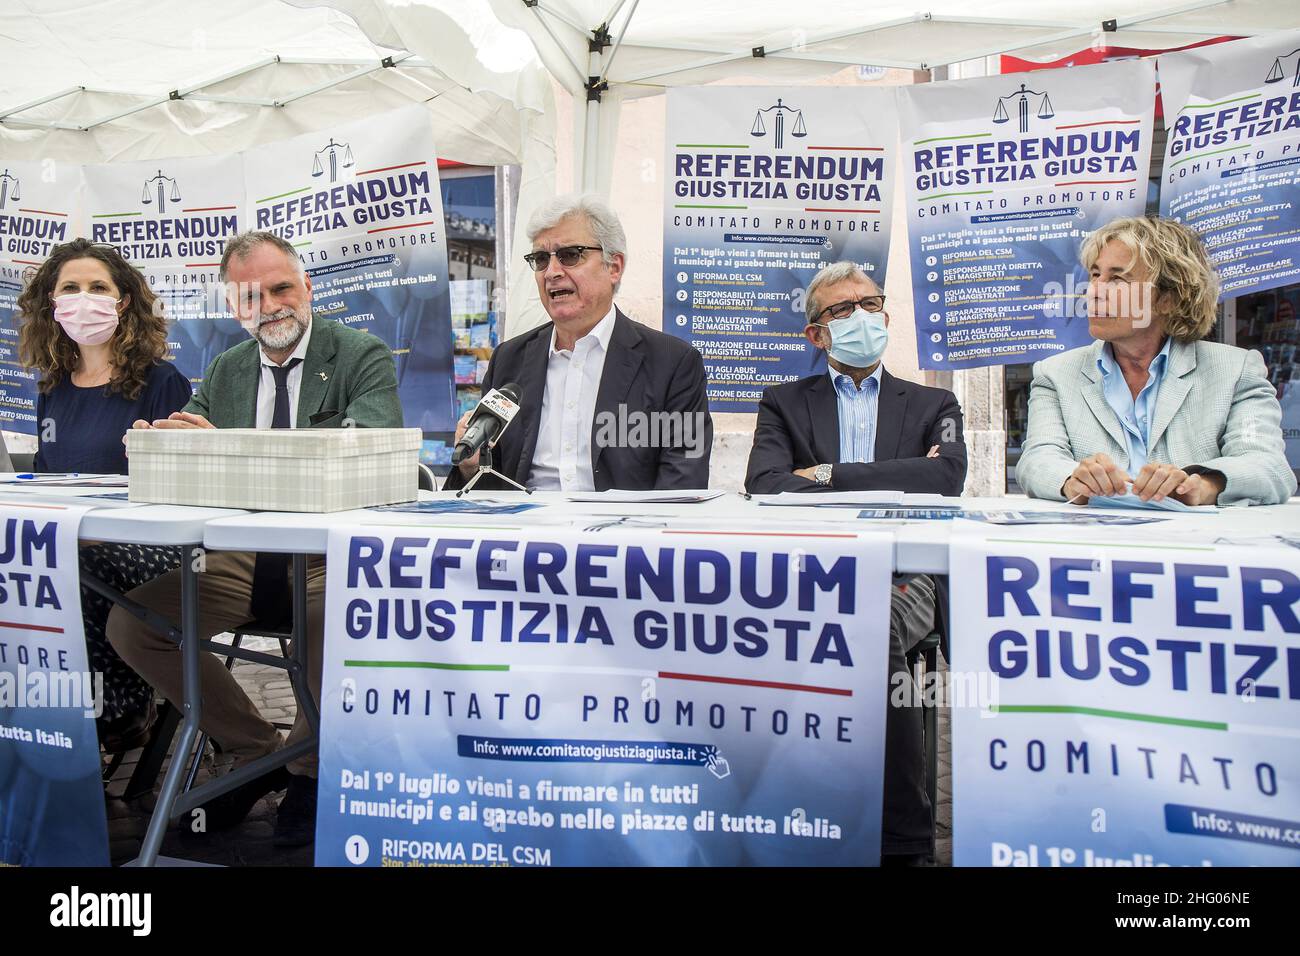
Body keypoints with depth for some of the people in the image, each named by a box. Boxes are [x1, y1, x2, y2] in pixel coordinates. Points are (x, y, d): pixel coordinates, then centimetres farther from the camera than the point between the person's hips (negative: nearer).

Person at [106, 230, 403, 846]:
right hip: (243, 558, 5)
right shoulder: (224, 370, 16)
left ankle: (309, 765, -5)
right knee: (130, 621, -14)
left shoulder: (364, 357, -1)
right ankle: (257, 751, 6)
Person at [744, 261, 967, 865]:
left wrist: (827, 475, -6)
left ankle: (904, 843, -16)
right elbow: (764, 485, -4)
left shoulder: (933, 405, 18)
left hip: (905, 572, 0)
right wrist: (894, 481, -9)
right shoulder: (785, 404, 16)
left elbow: (947, 477, -4)